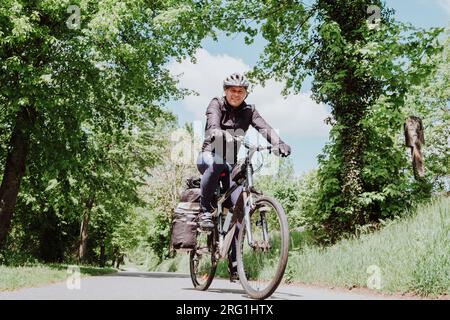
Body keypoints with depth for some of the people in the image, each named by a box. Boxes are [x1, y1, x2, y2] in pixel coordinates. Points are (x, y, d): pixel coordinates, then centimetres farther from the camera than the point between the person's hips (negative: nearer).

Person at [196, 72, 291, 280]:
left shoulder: (248, 111, 3)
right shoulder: (217, 104, -5)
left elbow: (264, 127, -15)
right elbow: (213, 122, -28)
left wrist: (279, 143, -36)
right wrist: (215, 133, -53)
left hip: (232, 163, 3)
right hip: (209, 156, -3)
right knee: (218, 163, -41)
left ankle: (234, 259, -1)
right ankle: (206, 210, -25)